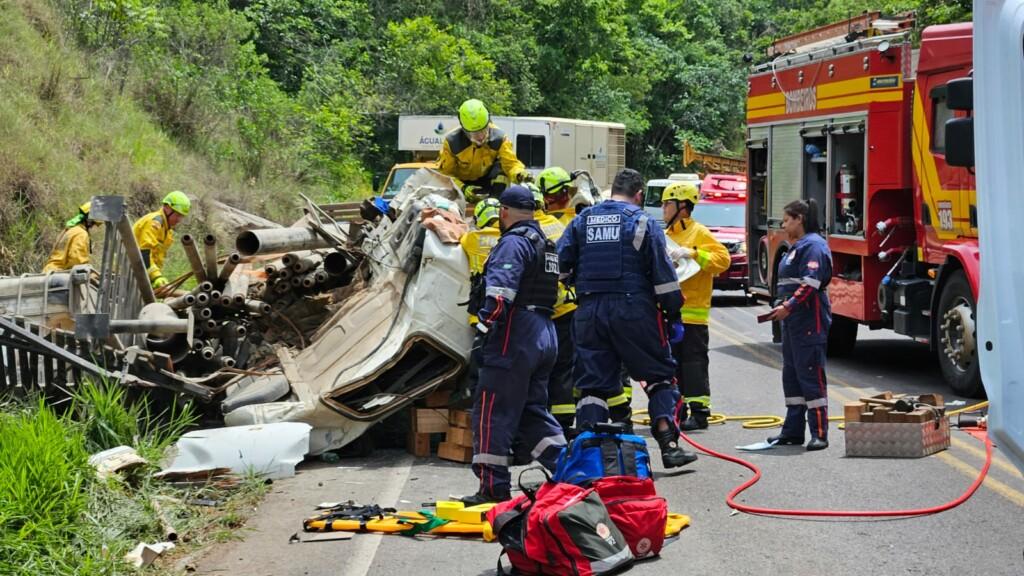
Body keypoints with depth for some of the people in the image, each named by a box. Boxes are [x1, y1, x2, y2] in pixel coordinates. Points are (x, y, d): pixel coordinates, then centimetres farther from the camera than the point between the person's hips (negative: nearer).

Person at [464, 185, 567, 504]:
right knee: (533, 411, 17)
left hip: (515, 335, -9)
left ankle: (493, 487, -5)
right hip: (546, 335, 9)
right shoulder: (545, 243, 20)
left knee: (493, 412, -5)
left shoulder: (513, 242, -10)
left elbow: (500, 295, -22)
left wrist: (484, 327, -20)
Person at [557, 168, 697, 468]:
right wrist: (673, 314, 2)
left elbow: (561, 264, 7)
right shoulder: (643, 223, 0)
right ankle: (669, 444, 0)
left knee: (593, 383, 8)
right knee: (660, 376, 8)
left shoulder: (582, 221, 10)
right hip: (634, 309, -3)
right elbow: (663, 272, -3)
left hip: (590, 311, 3)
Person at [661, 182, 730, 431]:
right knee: (673, 363, 11)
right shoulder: (666, 235, 17)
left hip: (692, 311, -8)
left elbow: (723, 258, -18)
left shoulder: (699, 233, -7)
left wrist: (692, 254, -25)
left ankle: (699, 412, -4)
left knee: (694, 362, -6)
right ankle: (677, 409, 17)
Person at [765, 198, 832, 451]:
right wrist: (783, 307, 16)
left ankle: (819, 433, -7)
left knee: (811, 375, -9)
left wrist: (788, 307, -23)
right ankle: (793, 430, 18)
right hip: (793, 322, 11)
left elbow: (811, 284, -22)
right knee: (791, 375, 12)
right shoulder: (797, 247, 20)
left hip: (809, 322, -11)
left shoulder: (813, 245, -12)